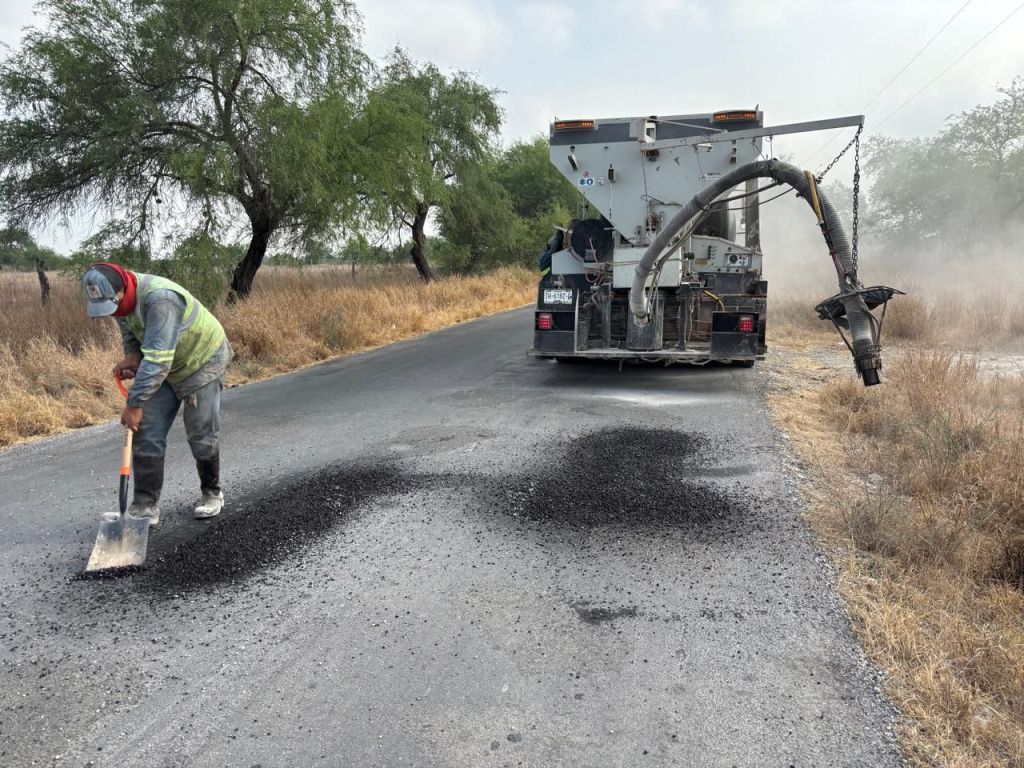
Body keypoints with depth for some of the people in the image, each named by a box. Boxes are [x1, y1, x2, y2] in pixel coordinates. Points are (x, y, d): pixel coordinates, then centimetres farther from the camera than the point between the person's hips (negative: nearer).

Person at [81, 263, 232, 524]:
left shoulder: (159, 299, -36)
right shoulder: (121, 297, -9)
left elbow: (157, 359, -39)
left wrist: (134, 403, -36)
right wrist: (132, 355, -8)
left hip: (202, 362, -7)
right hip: (162, 367, 7)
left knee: (202, 435, -2)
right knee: (146, 433, -1)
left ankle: (212, 494, 20)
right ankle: (145, 505, 4)